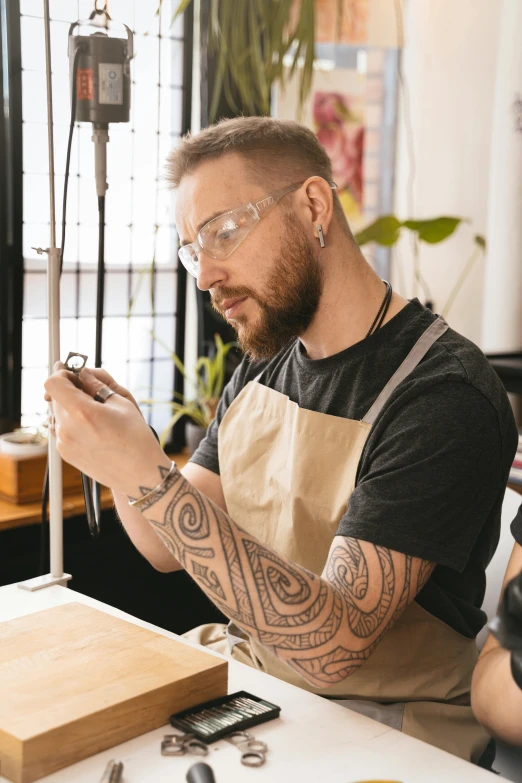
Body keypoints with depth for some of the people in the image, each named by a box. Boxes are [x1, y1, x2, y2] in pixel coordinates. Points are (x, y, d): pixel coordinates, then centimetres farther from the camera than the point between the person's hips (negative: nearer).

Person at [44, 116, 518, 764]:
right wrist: (116, 444, -12)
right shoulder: (263, 365, 4)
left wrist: (152, 479, -33)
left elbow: (332, 644, -27)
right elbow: (169, 550, 8)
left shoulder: (445, 396, -21)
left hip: (376, 724, -6)